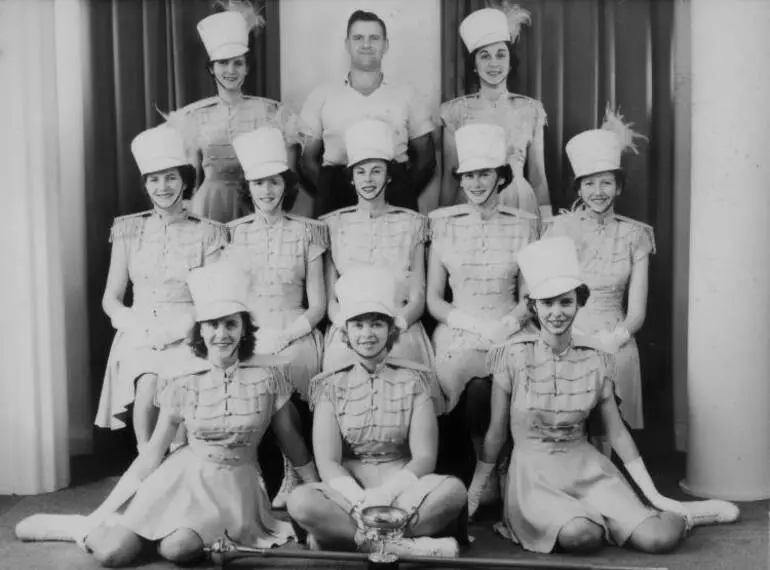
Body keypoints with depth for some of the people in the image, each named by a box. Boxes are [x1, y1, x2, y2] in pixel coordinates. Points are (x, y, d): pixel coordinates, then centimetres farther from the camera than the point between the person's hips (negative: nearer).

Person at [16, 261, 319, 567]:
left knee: (177, 549, -28)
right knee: (111, 552, -16)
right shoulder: (181, 380, -8)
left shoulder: (269, 375, -10)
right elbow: (154, 450, 0)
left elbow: (289, 438, 4)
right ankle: (94, 525, 15)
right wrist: (111, 507, -4)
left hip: (236, 483, 0)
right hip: (185, 475, 1)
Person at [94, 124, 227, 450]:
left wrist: (175, 330, -13)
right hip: (140, 337, 1)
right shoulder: (129, 229, 12)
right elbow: (111, 299, 12)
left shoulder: (207, 233, 6)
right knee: (148, 389, -29)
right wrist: (138, 326, -7)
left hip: (189, 337, -1)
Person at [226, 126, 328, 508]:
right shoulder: (232, 232, 14)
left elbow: (317, 305, 5)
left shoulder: (307, 232, 10)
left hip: (296, 337, -1)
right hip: (245, 337, 1)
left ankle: (293, 476, -14)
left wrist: (283, 337, -11)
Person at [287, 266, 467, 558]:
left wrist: (385, 495, -20)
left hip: (404, 492, 0)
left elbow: (424, 457, -3)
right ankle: (406, 545, -26)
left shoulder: (413, 380, 6)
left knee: (452, 489, -30)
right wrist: (361, 500, -22)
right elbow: (327, 462, -4)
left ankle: (342, 533, -22)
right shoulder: (332, 385, 6)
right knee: (300, 501, -31)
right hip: (349, 493, 0)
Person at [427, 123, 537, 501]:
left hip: (509, 335, 0)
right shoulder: (442, 223, 8)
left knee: (481, 388, -31)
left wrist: (508, 324, -10)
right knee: (479, 388, -31)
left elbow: (529, 297, 10)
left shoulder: (523, 225, 9)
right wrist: (476, 325, -9)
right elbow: (433, 300, 7)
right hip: (456, 332, 0)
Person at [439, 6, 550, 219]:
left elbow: (538, 176, 7)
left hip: (520, 204, 1)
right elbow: (449, 175, 4)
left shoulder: (531, 109, 4)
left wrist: (547, 222, 2)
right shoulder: (456, 110, 2)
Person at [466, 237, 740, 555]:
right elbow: (496, 433, -1)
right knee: (583, 535, -33)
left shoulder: (596, 360, 0)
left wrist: (655, 496, 6)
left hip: (587, 469, 3)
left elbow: (617, 432, 7)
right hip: (533, 474, -3)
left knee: (660, 538, -18)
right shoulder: (513, 357, -9)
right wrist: (471, 496, 3)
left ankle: (682, 515, 15)